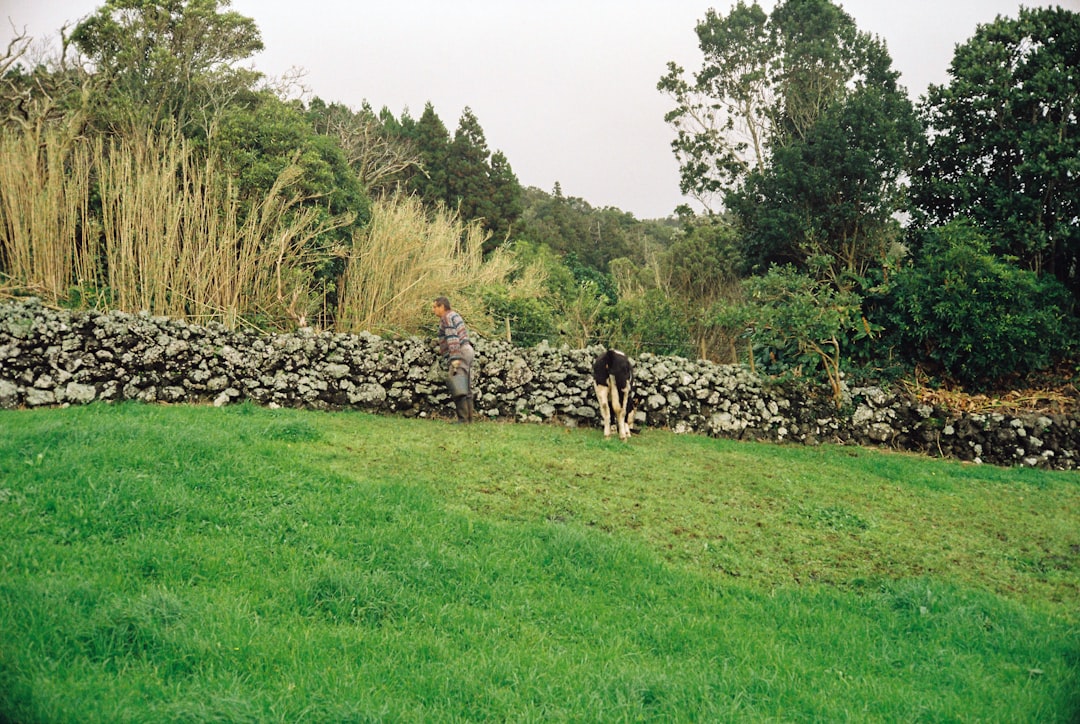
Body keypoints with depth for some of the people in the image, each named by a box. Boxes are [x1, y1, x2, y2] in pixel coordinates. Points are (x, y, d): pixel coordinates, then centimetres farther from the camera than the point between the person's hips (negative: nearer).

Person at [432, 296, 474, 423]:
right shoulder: (454, 315, 23)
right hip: (467, 351, 11)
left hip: (460, 352, -11)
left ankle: (463, 419, -19)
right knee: (466, 389, 10)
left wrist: (455, 358, -24)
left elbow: (452, 338, -18)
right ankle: (469, 419, 10)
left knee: (458, 389, -14)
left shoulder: (447, 317, -7)